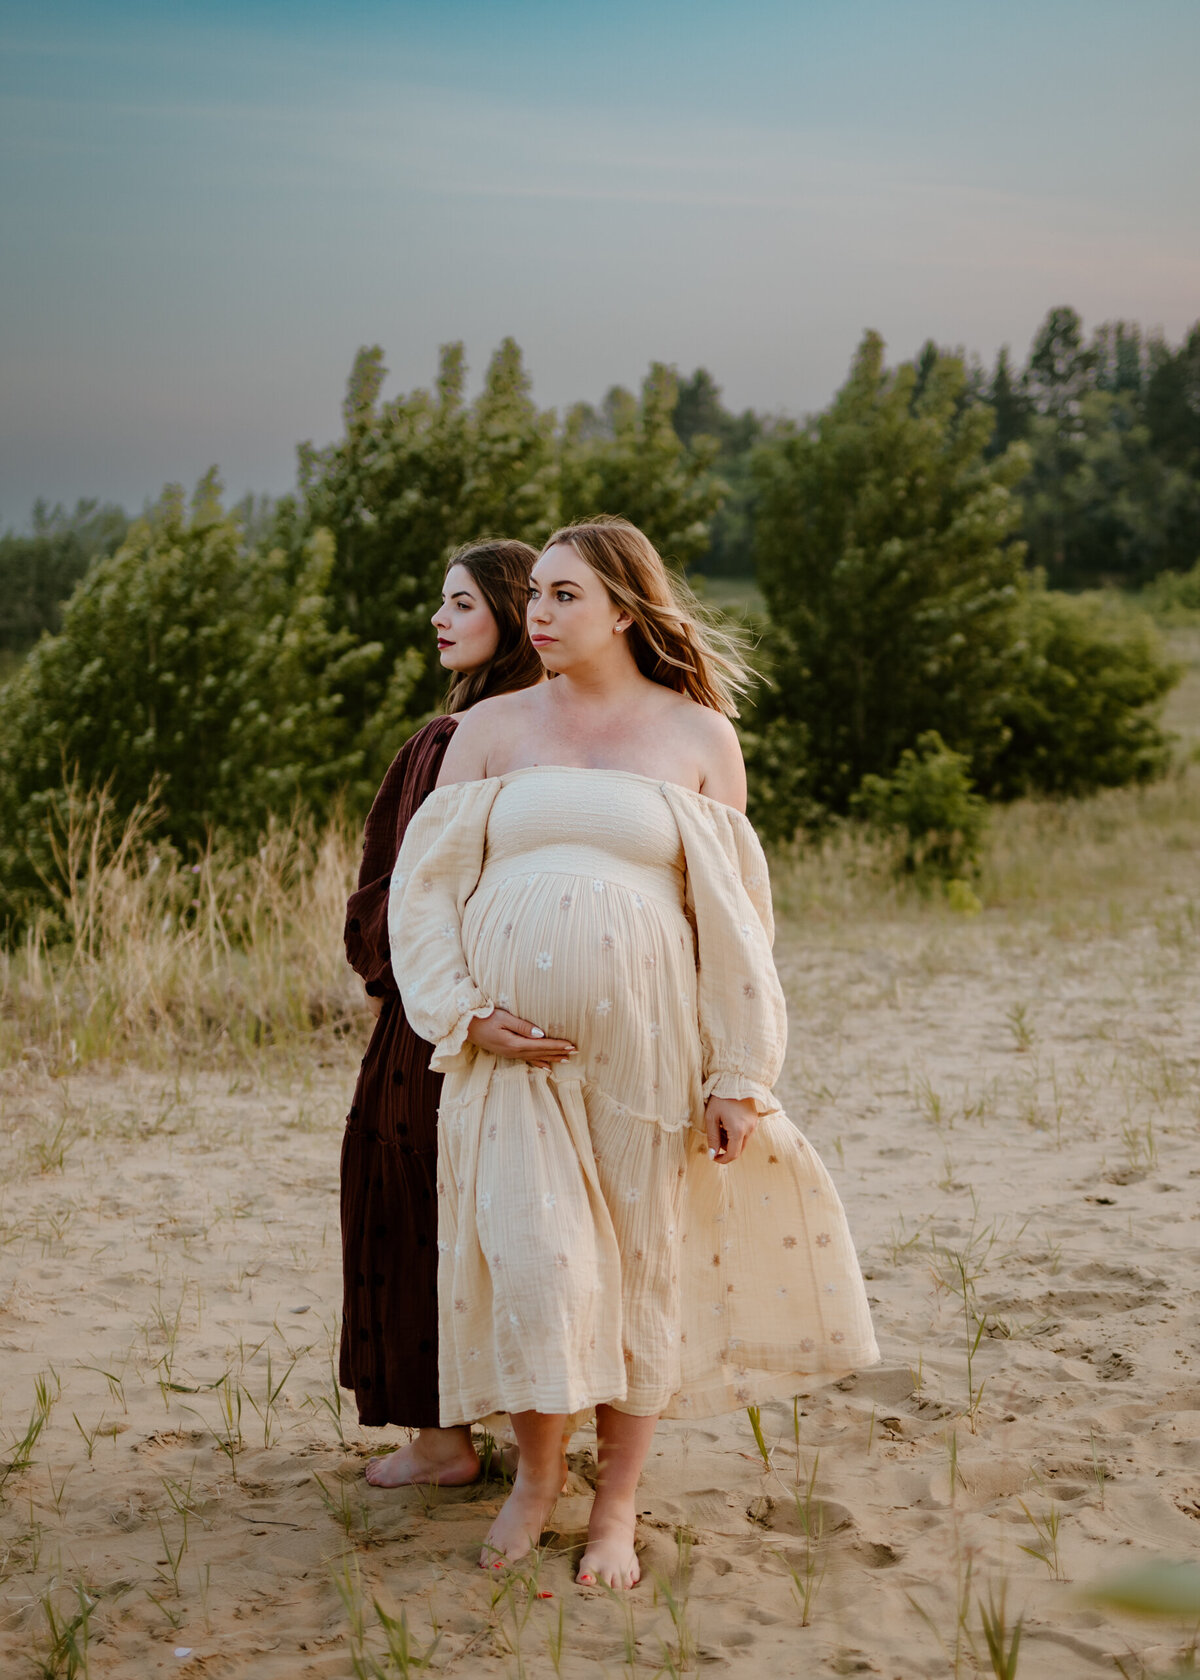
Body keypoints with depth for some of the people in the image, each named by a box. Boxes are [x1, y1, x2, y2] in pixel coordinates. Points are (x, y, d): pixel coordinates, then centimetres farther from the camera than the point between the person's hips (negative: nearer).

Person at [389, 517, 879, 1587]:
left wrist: (738, 1075, 0)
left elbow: (735, 913, 4)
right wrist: (465, 1015, -6)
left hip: (644, 1036, 0)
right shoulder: (491, 729, 9)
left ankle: (617, 1506, 19)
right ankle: (536, 1471, 17)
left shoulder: (699, 736, 5)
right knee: (531, 1252, -7)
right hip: (513, 1042, 1)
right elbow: (425, 884, 8)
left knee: (642, 1258, 4)